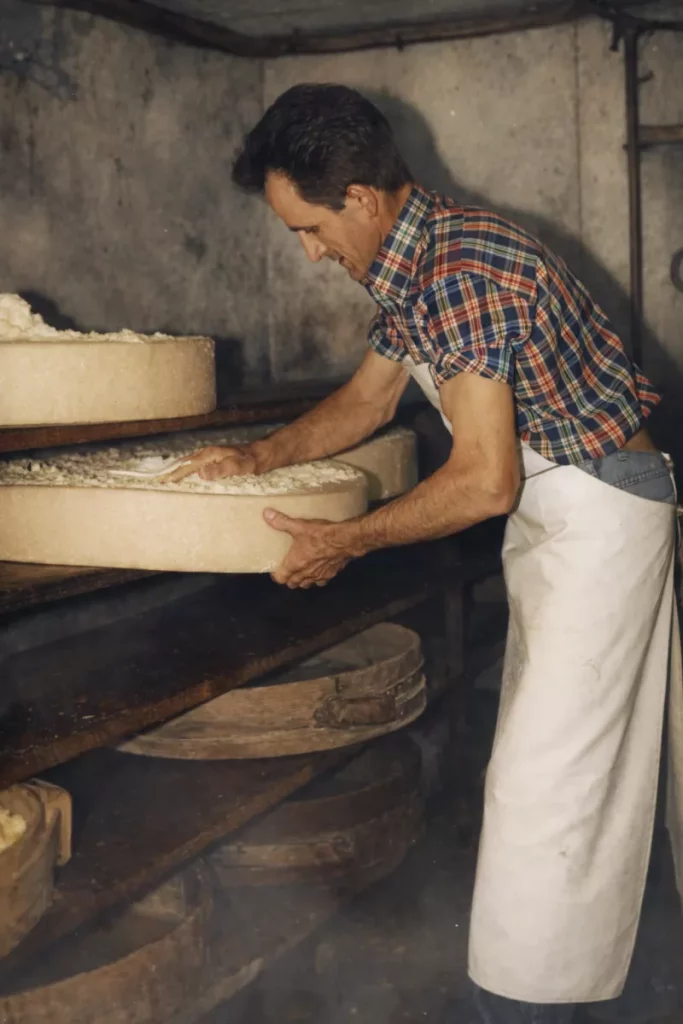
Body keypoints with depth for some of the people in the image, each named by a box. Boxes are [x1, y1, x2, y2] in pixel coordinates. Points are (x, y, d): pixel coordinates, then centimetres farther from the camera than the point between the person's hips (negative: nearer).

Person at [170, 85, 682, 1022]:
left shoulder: (459, 270, -27)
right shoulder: (413, 263, 5)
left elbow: (485, 481, -28)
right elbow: (367, 397, 18)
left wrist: (346, 543, -17)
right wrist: (258, 458, 6)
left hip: (600, 511, -10)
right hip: (550, 509, 10)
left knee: (543, 773, -6)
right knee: (577, 751, 18)